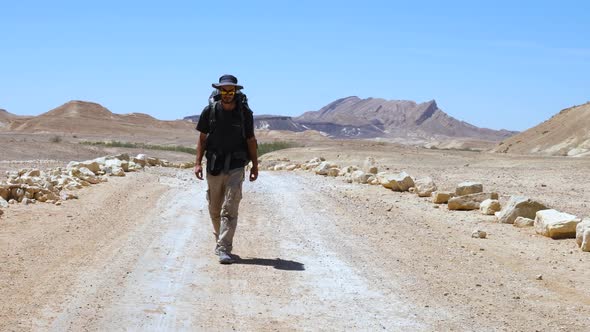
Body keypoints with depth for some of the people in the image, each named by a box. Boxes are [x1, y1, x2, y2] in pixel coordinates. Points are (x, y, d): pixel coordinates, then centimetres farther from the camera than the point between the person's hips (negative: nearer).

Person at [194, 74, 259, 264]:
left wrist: (255, 166, 5)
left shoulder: (245, 113, -4)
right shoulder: (210, 111, -2)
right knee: (214, 209, 12)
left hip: (235, 167, -2)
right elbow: (202, 138, 5)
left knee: (229, 209, -11)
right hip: (214, 165, 2)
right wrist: (198, 163, -2)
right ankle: (221, 240, 33)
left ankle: (224, 249, -12)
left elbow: (251, 140, 4)